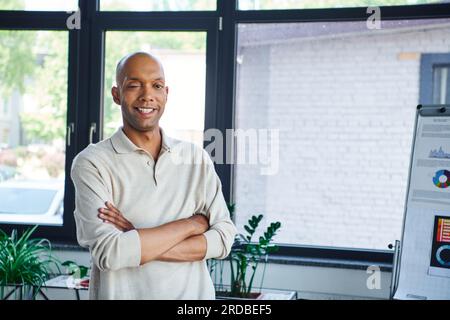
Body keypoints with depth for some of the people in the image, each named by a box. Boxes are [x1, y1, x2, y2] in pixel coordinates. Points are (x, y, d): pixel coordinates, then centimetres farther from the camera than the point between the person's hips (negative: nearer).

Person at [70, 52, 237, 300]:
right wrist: (190, 224, -14)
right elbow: (109, 253, -21)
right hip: (122, 292, -2)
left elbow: (223, 238, -8)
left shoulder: (197, 158, -1)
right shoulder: (92, 163, -11)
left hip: (193, 293, 3)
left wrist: (140, 244, -19)